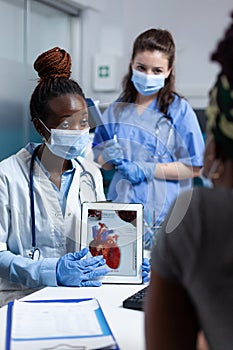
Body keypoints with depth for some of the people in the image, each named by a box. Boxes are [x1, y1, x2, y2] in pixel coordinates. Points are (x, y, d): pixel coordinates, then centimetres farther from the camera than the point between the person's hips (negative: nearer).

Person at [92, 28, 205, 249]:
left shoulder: (180, 110, -3)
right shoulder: (116, 110, 10)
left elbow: (194, 168, -6)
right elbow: (98, 156, 16)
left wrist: (146, 170, -12)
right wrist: (109, 158, -6)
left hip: (163, 213, -3)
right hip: (120, 204, 3)